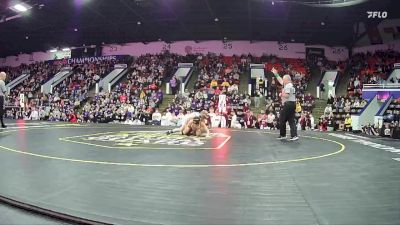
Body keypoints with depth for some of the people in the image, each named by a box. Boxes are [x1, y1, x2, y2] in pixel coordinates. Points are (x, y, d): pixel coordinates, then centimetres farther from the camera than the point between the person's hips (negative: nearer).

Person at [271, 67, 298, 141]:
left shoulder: (288, 86, -12)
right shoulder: (290, 85, 17)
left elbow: (286, 95, -24)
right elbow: (280, 81, 28)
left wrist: (281, 94, -4)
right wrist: (275, 74, 33)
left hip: (288, 104, -9)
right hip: (292, 104, 9)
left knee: (282, 120, 3)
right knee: (291, 121, 6)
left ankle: (282, 135, 12)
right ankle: (294, 135, -2)